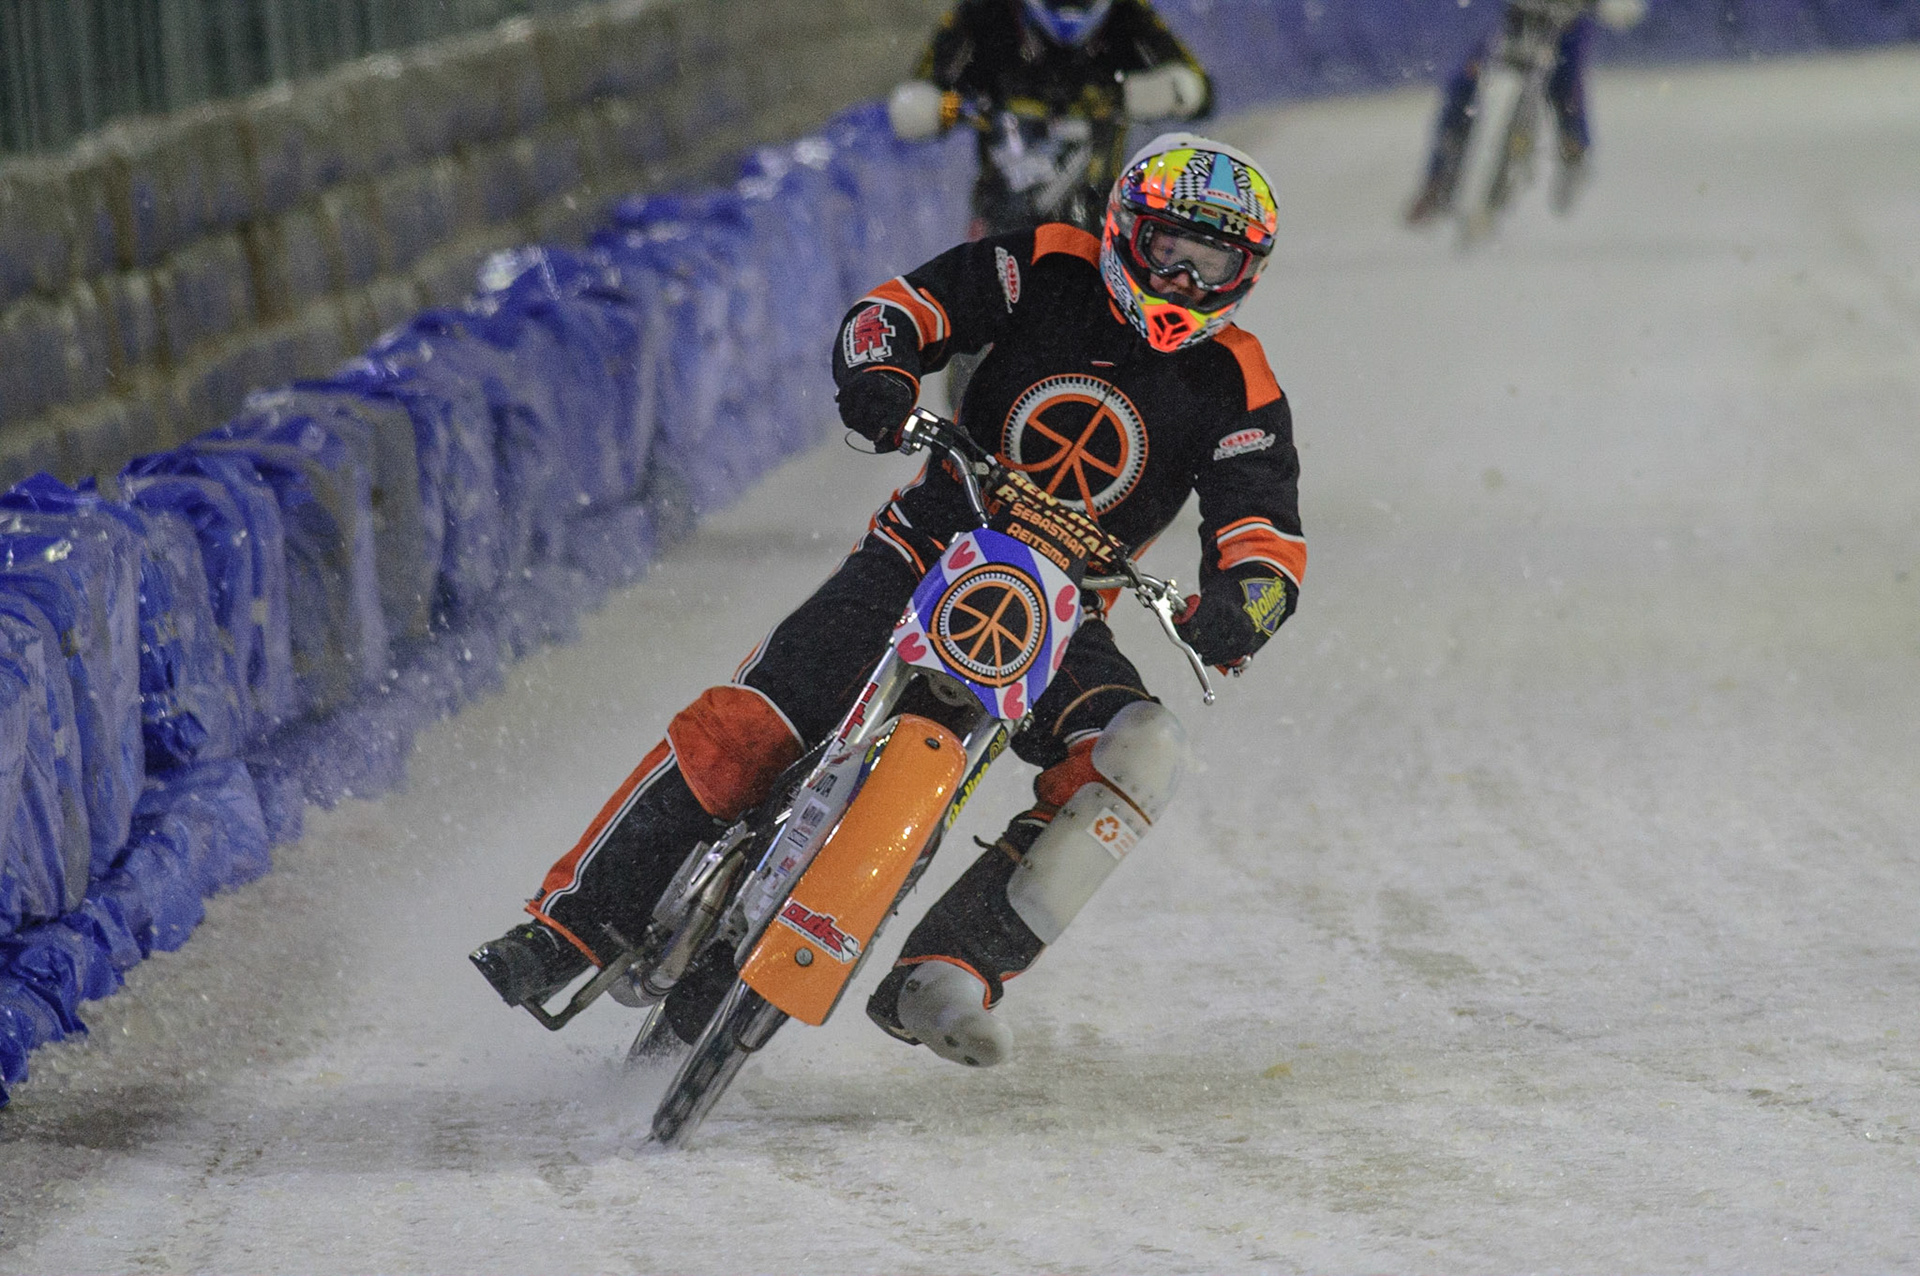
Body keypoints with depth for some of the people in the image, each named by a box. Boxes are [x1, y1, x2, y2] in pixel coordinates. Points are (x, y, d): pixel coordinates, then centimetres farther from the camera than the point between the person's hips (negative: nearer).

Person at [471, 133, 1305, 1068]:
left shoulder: (1236, 391, -3)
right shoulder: (1050, 270, -2)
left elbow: (1268, 533, -10)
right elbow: (904, 306, -3)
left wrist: (1245, 599, -33)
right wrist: (879, 370, -27)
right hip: (925, 554, -1)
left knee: (1135, 749, -29)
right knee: (745, 727, -18)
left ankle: (941, 979, -31)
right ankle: (574, 921, -6)